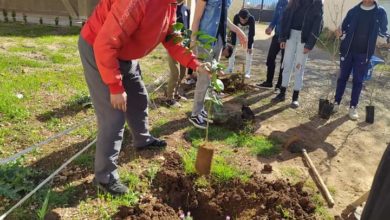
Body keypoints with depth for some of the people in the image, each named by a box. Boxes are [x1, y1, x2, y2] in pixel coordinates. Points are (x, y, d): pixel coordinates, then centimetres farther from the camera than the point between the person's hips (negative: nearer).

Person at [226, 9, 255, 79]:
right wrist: (233, 44, -22)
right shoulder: (236, 17, -33)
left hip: (248, 32, -1)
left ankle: (247, 72, -5)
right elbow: (233, 31, -24)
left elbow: (251, 34, -29)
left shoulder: (251, 19, -37)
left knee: (250, 51, -10)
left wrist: (249, 46, -25)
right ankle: (230, 68, 10)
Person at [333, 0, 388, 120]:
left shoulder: (380, 12, 2)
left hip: (364, 53, -1)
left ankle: (353, 107, 13)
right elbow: (344, 28, 8)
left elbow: (383, 32, 8)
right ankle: (336, 102, 19)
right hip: (347, 50, 1)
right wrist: (341, 34, -13)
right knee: (342, 77, 8)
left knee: (358, 81, 4)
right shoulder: (353, 11, 3)